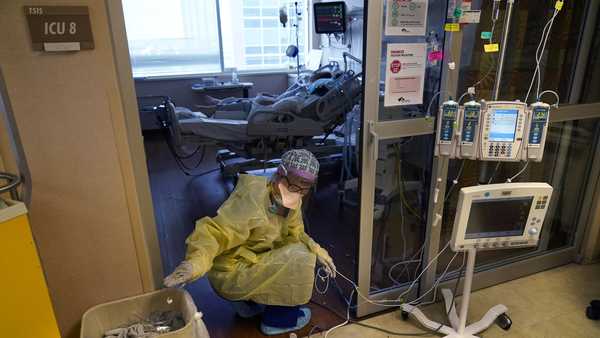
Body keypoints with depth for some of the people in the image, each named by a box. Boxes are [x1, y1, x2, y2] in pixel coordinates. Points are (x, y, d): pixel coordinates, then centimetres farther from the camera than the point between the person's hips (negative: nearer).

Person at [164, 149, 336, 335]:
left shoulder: (290, 200, -4)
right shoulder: (250, 202, -30)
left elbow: (295, 234, 4)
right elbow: (212, 232, -34)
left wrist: (316, 250, -14)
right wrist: (196, 262, -52)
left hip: (250, 259, 9)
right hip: (230, 273, -8)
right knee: (298, 260, -16)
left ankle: (249, 302, 17)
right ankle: (279, 319, 6)